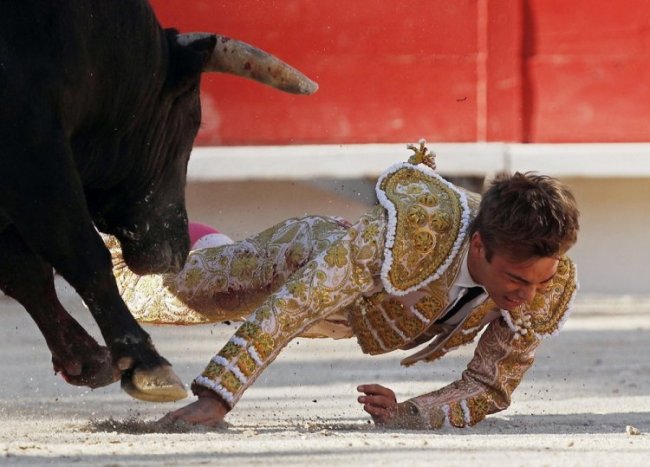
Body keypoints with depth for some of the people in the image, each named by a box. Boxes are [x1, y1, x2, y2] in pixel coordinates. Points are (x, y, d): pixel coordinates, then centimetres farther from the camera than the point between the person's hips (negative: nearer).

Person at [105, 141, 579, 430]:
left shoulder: (553, 286, -36)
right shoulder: (412, 230, -50)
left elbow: (491, 388, -24)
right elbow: (291, 303, -47)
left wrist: (408, 415, -43)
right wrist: (214, 399, -53)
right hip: (307, 260, -4)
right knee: (150, 292, 19)